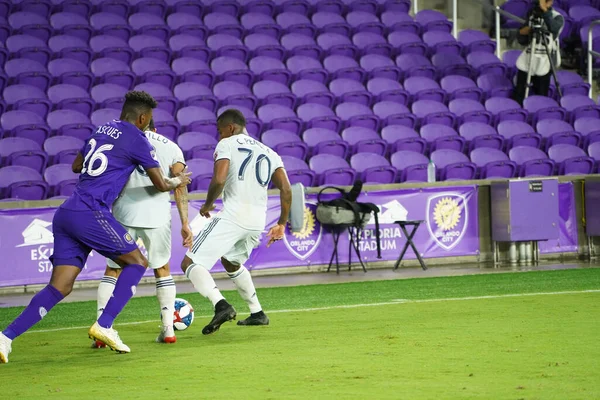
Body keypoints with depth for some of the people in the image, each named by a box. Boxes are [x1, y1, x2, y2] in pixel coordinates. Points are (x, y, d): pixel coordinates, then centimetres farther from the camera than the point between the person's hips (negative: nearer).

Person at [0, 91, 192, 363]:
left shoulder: (102, 130, 20)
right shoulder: (137, 140, 0)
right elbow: (161, 185, 6)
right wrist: (178, 181, 27)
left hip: (65, 215, 7)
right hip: (89, 212, -7)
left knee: (60, 287, 4)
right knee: (137, 262, 7)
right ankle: (103, 326, -4)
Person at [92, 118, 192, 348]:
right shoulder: (172, 148, 13)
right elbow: (180, 186, 3)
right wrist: (185, 223, 1)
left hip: (124, 214, -1)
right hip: (158, 216, 1)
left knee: (112, 271, 12)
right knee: (162, 269, 20)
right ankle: (168, 330, 14)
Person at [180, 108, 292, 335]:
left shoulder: (227, 144, 3)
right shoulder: (268, 153, 21)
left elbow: (219, 180, -13)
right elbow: (286, 190, 12)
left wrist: (208, 205, 4)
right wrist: (282, 224, 21)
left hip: (233, 215, -7)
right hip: (258, 221, 7)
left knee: (190, 263, -7)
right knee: (231, 262, 33)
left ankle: (220, 305, -28)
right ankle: (257, 313, 33)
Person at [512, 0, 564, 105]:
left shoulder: (557, 17, -6)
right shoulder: (531, 14, 8)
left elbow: (554, 28, -32)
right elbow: (522, 41, 13)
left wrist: (545, 10, -38)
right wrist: (522, 33, -9)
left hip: (544, 62, -4)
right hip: (527, 60, 4)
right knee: (518, 96, 2)